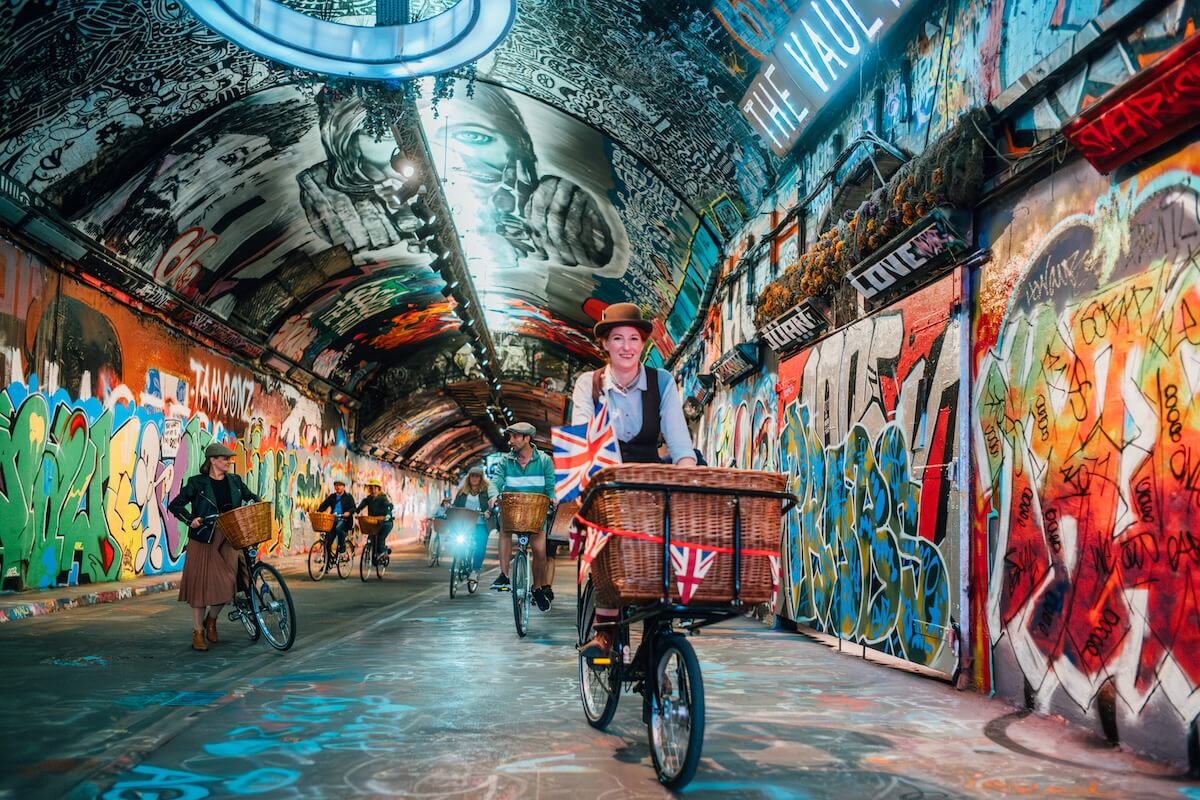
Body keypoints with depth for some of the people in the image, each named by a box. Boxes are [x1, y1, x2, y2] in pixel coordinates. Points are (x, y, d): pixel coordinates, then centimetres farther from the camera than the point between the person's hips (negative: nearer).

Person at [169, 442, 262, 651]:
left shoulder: (234, 481, 9)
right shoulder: (197, 483, -3)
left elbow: (251, 497, 20)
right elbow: (175, 505, -3)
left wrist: (258, 502, -2)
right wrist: (190, 520, -18)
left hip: (228, 540, 3)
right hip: (204, 539, -3)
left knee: (227, 583, -5)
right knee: (201, 583, 1)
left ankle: (211, 620, 23)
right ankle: (198, 632, 14)